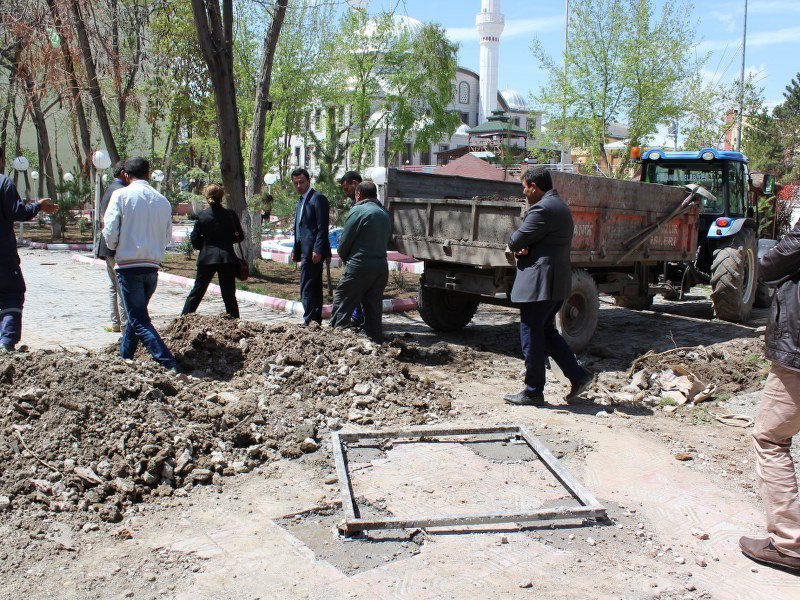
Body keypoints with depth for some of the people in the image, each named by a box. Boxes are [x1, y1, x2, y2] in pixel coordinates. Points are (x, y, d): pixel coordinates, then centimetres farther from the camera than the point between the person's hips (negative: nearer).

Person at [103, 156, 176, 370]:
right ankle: (124, 357, 34)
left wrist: (114, 247, 13)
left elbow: (110, 234, -8)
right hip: (153, 267, 5)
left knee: (140, 321, -4)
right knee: (137, 316, 22)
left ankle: (169, 364, -15)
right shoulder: (163, 201, 6)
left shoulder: (121, 195, -5)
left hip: (129, 266, -5)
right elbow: (167, 238, 10)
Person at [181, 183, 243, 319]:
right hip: (227, 258, 0)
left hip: (207, 258, 0)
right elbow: (240, 236, 5)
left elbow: (194, 239, 0)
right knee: (229, 294, 6)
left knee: (197, 291, 11)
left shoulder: (202, 216, -1)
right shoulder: (230, 214, -1)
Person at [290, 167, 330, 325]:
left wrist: (317, 250, -22)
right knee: (314, 288, 13)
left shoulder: (318, 198, -10)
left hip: (313, 252, -10)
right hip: (306, 251, 10)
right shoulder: (301, 201, 20)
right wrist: (295, 250, 20)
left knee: (307, 288, -12)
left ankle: (309, 321, -9)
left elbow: (322, 228, -17)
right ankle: (316, 321, 19)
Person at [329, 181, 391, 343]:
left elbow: (344, 242, -6)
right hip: (382, 266, 7)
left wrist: (345, 259, 14)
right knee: (374, 310, 12)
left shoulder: (358, 211, -8)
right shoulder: (385, 214, 15)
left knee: (341, 307, -1)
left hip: (359, 267, -7)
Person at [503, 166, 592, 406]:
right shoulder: (559, 206, 18)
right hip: (556, 281, 10)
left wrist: (514, 244, 6)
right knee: (546, 332, 19)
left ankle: (533, 391, 9)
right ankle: (578, 376, 17)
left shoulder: (542, 209, -17)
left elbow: (516, 242, -18)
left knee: (531, 335, 0)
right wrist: (525, 248, -2)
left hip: (539, 283, -10)